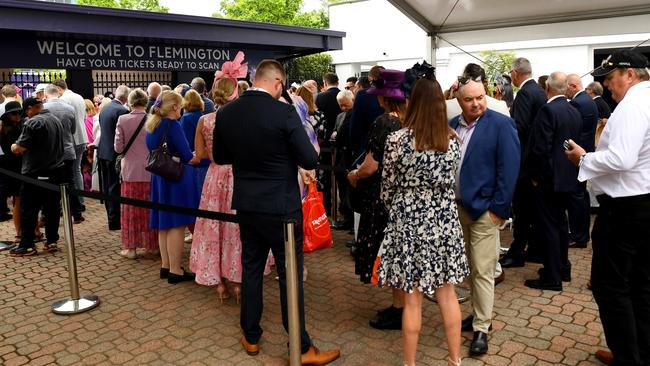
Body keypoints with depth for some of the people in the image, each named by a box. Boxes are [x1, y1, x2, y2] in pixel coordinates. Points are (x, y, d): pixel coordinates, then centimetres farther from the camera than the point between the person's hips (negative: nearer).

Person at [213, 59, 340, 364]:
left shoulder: (226, 113, -1)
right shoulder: (284, 112, -18)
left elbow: (220, 157, 11)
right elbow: (310, 160, -16)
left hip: (246, 205, 6)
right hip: (281, 206, -5)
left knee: (251, 269, 17)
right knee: (290, 275, 4)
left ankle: (251, 338, 31)